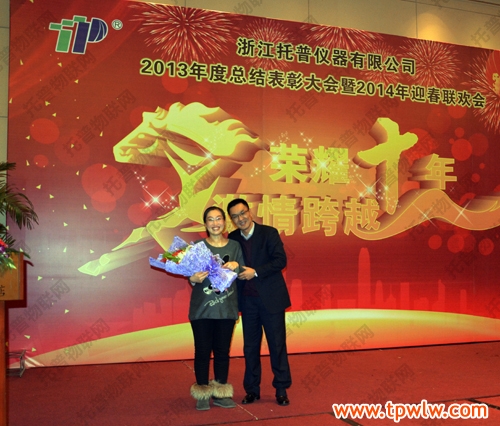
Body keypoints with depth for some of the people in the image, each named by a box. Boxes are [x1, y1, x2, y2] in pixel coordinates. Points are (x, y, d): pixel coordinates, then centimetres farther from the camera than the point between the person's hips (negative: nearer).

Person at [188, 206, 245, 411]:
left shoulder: (235, 246, 7)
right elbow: (191, 275, 0)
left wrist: (236, 266, -12)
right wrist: (194, 279, -22)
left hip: (226, 308, 2)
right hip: (202, 307, -2)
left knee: (223, 350, 7)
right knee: (203, 350, 2)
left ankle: (220, 393, 19)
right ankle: (202, 394, 15)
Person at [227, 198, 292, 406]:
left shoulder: (269, 233, -6)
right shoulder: (232, 238, 6)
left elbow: (280, 260, -14)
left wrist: (255, 272, -21)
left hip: (271, 298, -4)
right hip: (247, 300, 4)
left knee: (277, 344, 3)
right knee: (250, 346, 10)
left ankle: (281, 389, 15)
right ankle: (252, 389, 21)